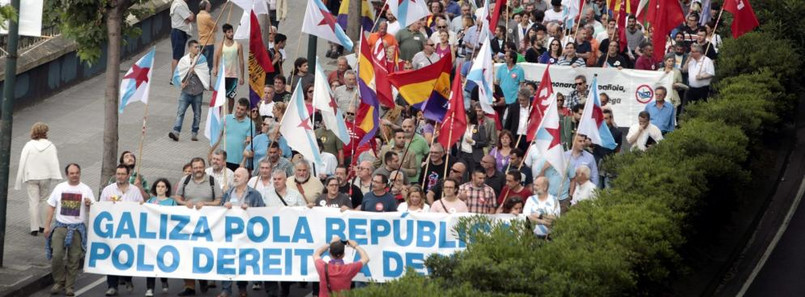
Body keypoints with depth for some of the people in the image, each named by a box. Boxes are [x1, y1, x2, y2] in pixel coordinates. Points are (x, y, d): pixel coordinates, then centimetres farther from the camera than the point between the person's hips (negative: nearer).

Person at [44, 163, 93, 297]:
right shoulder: (59, 188, 7)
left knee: (74, 259, 2)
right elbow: (51, 207, 10)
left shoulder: (86, 190, 4)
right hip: (60, 226, 0)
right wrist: (47, 226, 5)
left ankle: (69, 286, 12)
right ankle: (59, 282, 5)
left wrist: (89, 204, -19)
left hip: (77, 228, 0)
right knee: (56, 255, -12)